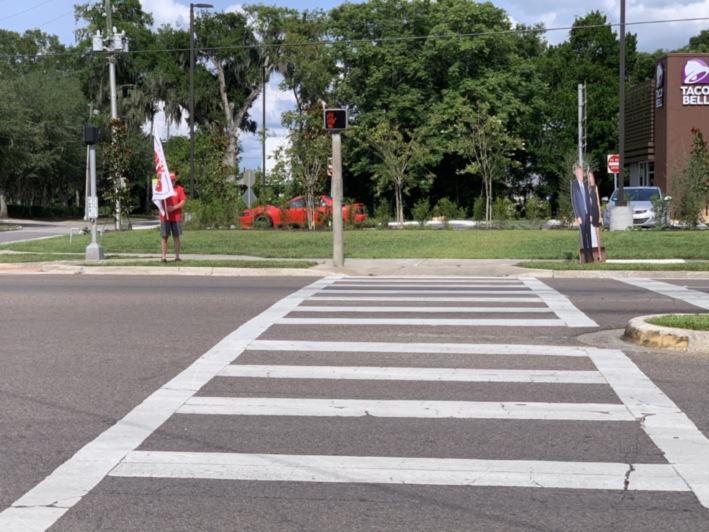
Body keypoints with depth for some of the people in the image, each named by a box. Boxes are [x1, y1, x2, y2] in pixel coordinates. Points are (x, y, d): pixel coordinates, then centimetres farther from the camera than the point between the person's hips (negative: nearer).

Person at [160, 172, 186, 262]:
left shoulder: (179, 189, 4)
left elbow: (183, 202, -1)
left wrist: (174, 207, -15)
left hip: (176, 217, 0)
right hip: (165, 217, 0)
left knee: (176, 237, 4)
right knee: (164, 237, -1)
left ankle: (177, 257, 7)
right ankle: (164, 257, -1)